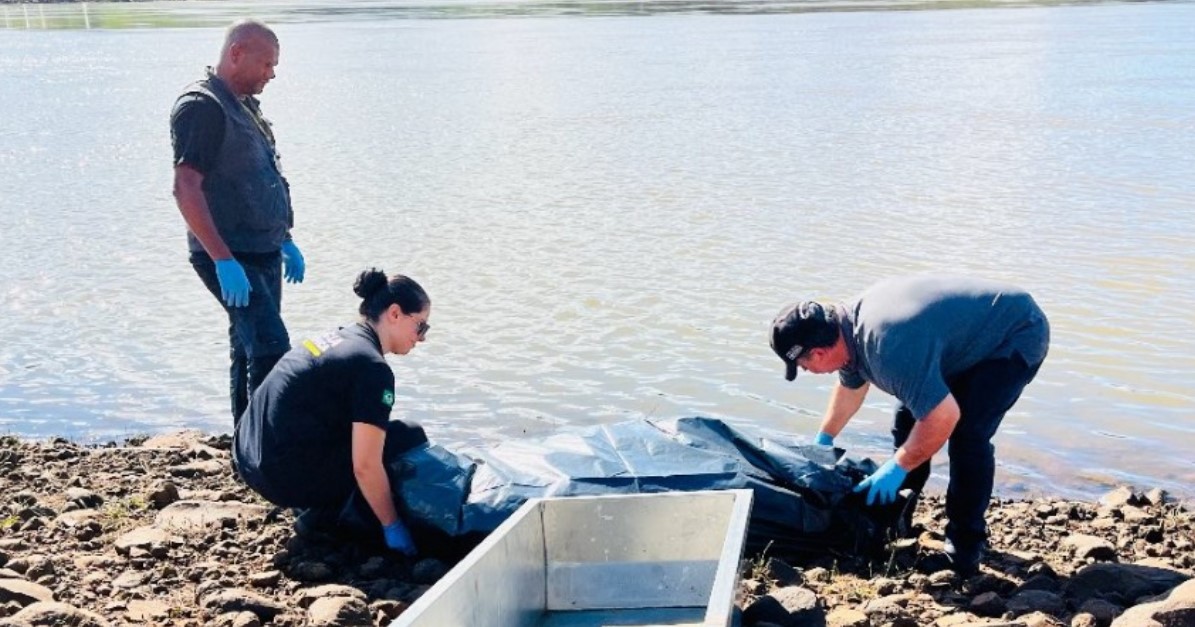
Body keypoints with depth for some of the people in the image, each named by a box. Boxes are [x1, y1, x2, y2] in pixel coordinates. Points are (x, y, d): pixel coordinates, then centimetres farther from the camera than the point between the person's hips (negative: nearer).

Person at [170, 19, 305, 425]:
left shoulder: (245, 106, 15)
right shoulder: (201, 106, -14)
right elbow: (186, 189, -23)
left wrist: (285, 241, 23)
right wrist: (224, 260, -27)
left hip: (262, 253, 9)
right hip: (229, 258, -9)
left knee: (249, 352, 13)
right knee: (271, 348, -17)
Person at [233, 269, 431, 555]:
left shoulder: (338, 338, 14)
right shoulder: (372, 367, -15)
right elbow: (366, 467, -17)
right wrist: (392, 526, -4)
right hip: (288, 476, -9)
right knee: (410, 439, -1)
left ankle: (323, 510, 15)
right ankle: (322, 518, 0)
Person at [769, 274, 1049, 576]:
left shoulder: (888, 347, -38)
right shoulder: (848, 322, -7)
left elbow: (944, 416, -37)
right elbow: (850, 387, 14)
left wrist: (897, 467, -24)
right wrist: (823, 439, 24)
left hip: (1018, 336, -10)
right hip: (966, 336, 10)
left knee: (967, 435, -22)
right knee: (908, 420, 8)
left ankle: (964, 554, -11)